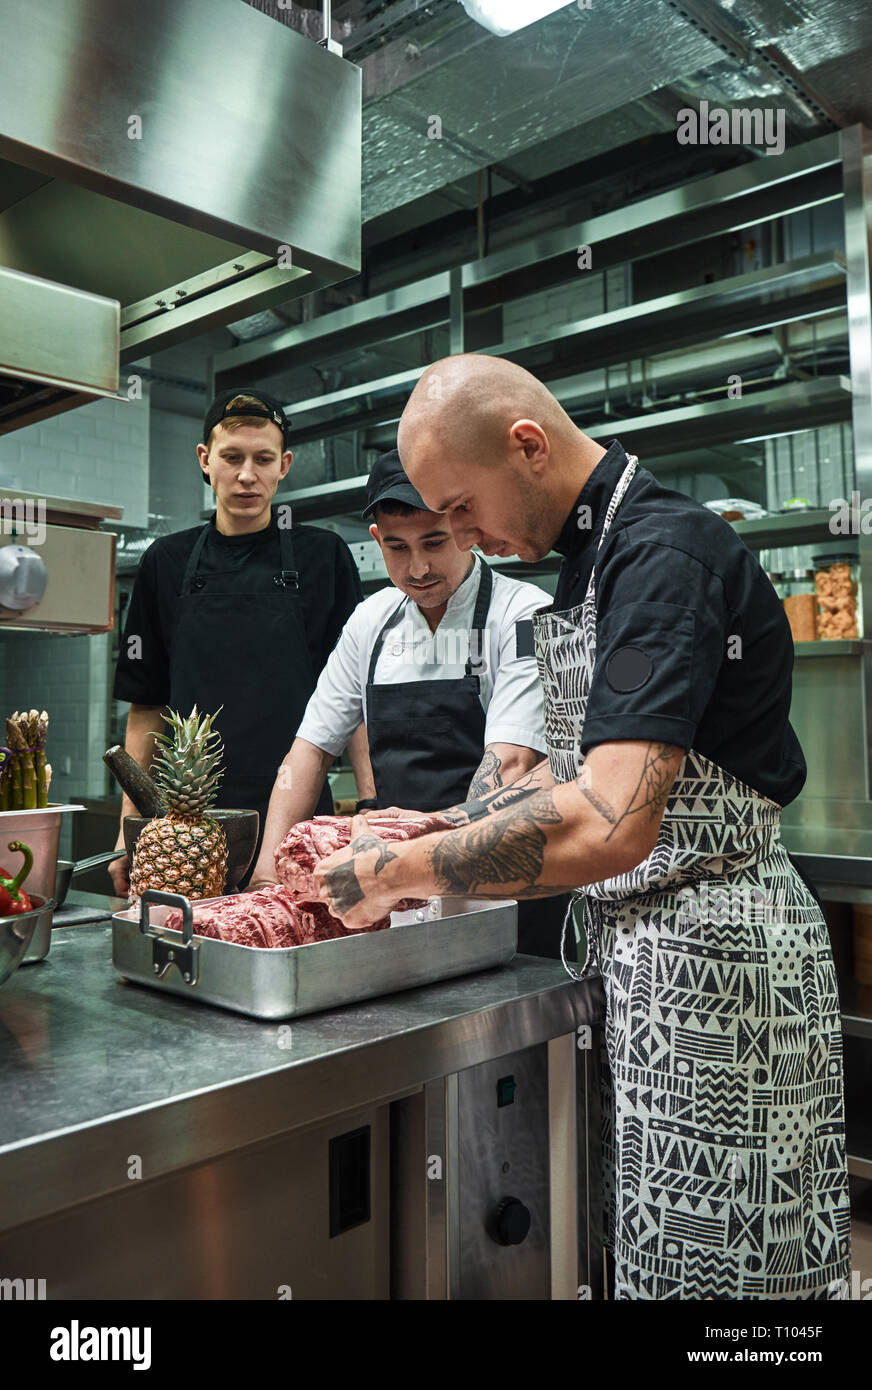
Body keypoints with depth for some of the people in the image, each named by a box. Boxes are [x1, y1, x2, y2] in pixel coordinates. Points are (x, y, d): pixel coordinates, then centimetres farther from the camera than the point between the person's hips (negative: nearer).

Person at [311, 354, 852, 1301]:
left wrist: (399, 874, -19)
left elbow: (610, 827, -31)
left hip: (710, 959, -9)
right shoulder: (595, 555, 12)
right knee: (635, 1256, 20)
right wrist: (435, 828, 8)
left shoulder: (665, 549, -20)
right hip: (636, 951, 9)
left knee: (696, 1270, 7)